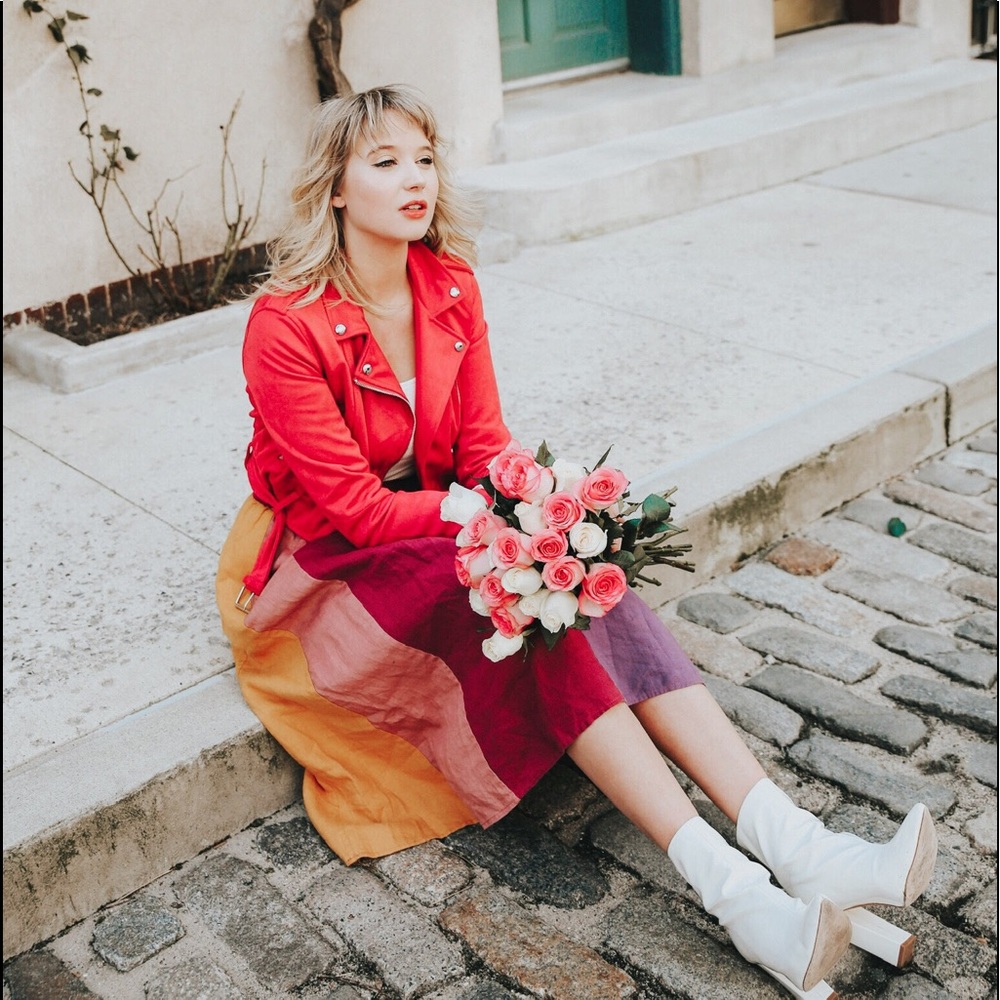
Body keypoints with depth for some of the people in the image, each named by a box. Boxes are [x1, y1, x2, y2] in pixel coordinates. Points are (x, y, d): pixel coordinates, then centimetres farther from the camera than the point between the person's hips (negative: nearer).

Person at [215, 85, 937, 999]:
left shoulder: (451, 286, -1)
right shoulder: (285, 327, -20)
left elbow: (484, 443, 0)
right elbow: (351, 505, -21)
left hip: (431, 530, 6)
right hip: (324, 567, -5)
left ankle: (793, 844, -33)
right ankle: (729, 889, -36)